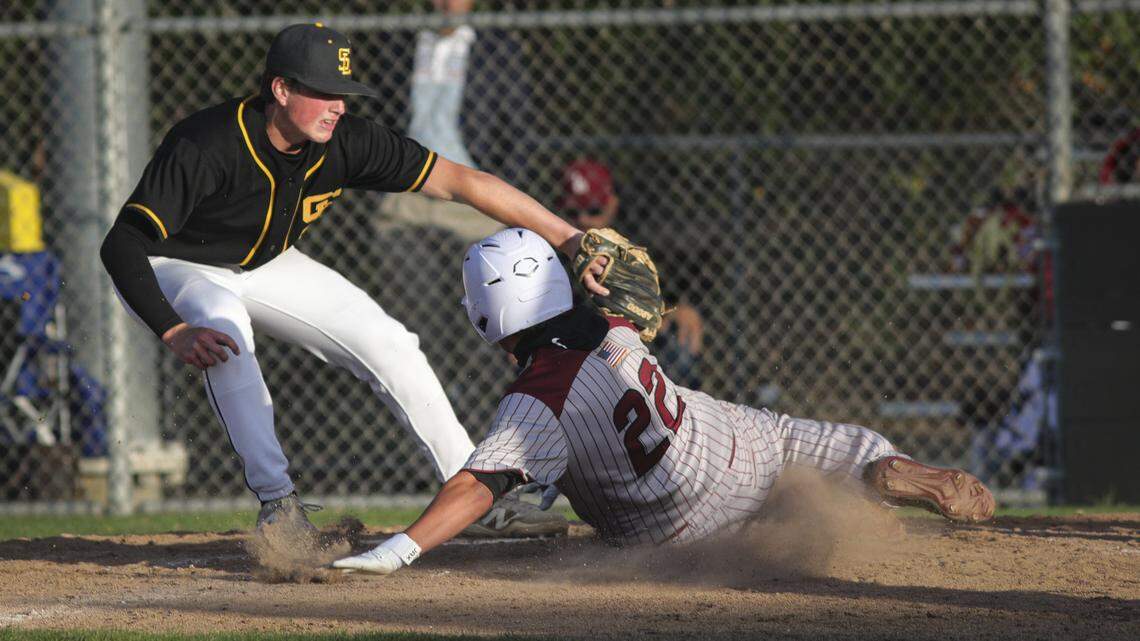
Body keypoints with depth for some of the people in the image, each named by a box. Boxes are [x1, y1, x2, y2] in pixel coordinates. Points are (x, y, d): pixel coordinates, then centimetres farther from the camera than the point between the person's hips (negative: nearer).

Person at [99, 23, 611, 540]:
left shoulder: (345, 142, -22)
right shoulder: (204, 147, -37)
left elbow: (461, 182, -18)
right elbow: (121, 245, -39)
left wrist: (570, 240, -22)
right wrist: (174, 333, -52)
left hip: (265, 265, 6)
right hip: (172, 269, -6)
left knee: (386, 343, -3)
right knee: (225, 330, -38)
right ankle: (276, 501, -29)